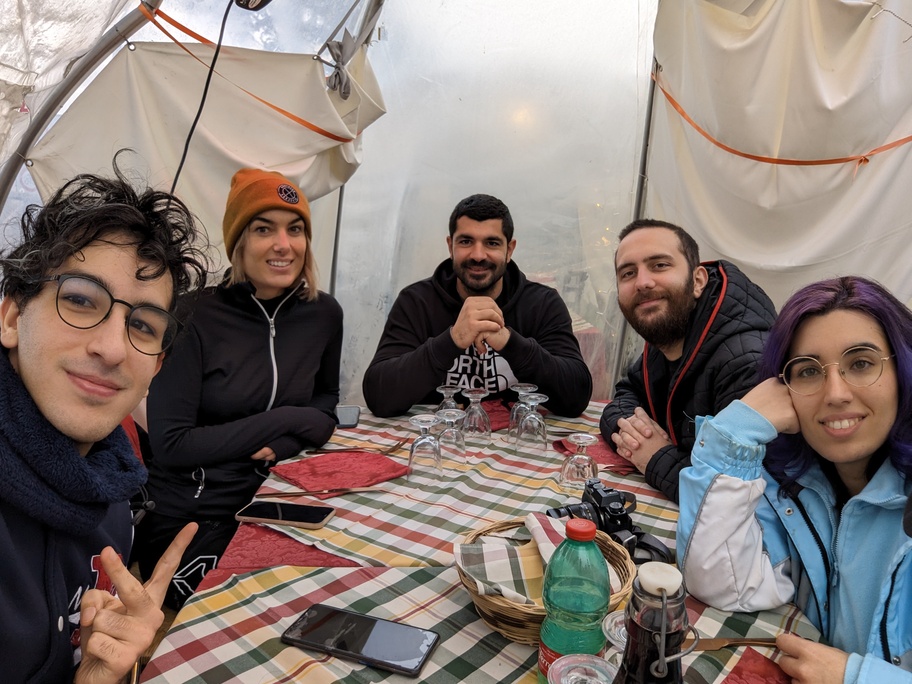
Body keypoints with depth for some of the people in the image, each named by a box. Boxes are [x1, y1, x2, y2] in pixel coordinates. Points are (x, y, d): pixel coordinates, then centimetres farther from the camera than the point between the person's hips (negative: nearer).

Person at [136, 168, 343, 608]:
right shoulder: (196, 315, -13)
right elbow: (169, 444, -14)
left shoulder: (323, 314, -1)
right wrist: (287, 420, -14)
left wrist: (285, 443, -9)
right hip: (187, 520, -3)